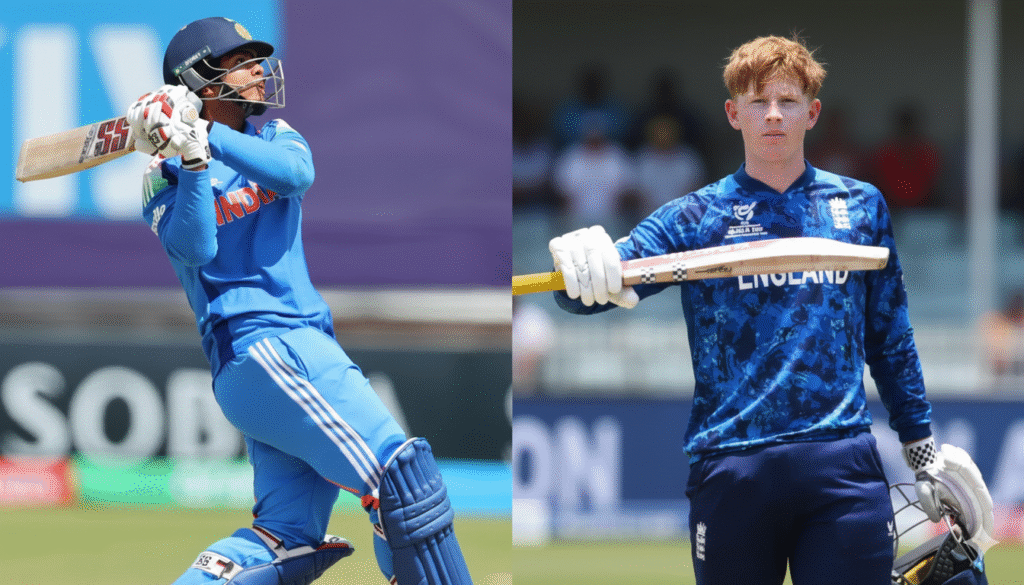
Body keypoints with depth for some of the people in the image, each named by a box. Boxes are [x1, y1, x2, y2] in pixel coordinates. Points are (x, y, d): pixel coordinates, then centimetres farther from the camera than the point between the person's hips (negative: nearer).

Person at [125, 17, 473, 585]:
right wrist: (193, 158, -25)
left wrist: (208, 136, -19)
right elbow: (196, 249, -15)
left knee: (287, 538, -1)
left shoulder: (273, 137, 19)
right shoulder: (166, 175, 4)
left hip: (309, 339, 7)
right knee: (401, 472, -19)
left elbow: (297, 172, -7)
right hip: (253, 344, -7)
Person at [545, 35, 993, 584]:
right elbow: (594, 288, -6)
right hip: (730, 471, -1)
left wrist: (922, 450, 20)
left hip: (843, 463, 1)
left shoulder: (860, 206, 12)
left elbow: (890, 339, 20)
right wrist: (580, 266, -30)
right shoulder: (695, 216, 6)